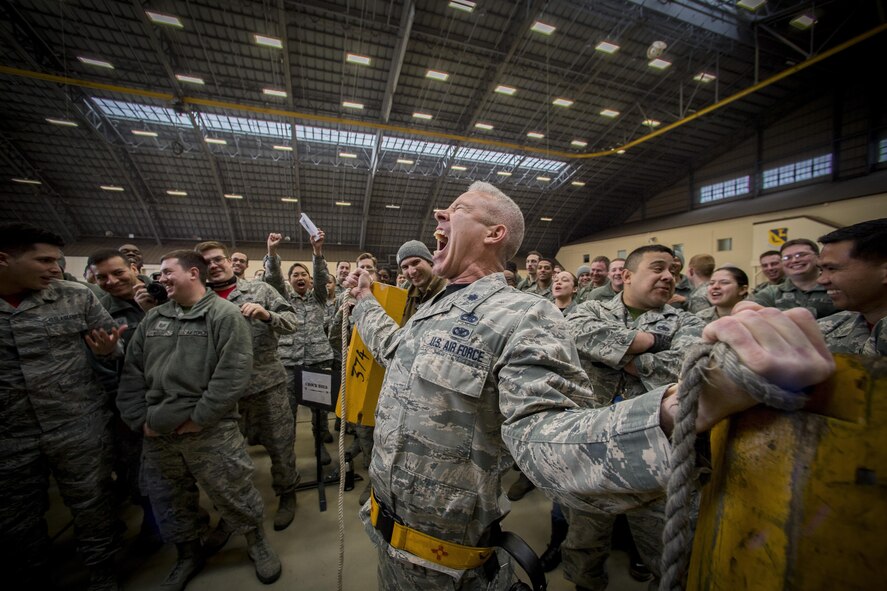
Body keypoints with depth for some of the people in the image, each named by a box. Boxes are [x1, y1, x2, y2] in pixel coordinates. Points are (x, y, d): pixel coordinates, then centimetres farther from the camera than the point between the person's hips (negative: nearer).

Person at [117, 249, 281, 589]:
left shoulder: (225, 315, -9)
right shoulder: (153, 319, 11)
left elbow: (234, 375, -17)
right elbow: (132, 373, 12)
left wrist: (197, 419, -15)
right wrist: (139, 419, 2)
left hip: (211, 431, -6)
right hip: (156, 434, 6)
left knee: (234, 496, 6)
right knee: (169, 502, 21)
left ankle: (257, 541, 33)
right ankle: (189, 555, 45)